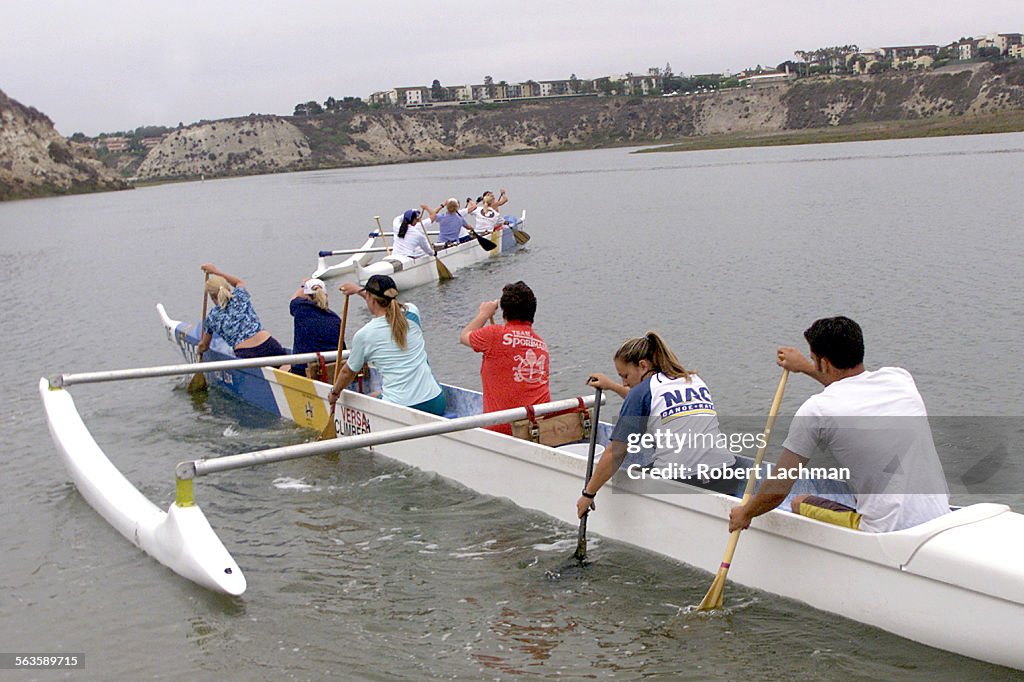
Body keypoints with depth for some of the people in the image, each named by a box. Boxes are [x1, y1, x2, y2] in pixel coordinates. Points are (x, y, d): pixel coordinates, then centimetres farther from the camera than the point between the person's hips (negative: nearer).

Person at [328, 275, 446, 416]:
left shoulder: (364, 335, -5)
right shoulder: (412, 312, 4)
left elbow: (348, 372, 13)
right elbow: (386, 303, 31)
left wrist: (334, 393, 33)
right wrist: (358, 290, 44)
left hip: (400, 408, -5)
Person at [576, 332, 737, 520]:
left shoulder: (642, 390, 0)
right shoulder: (696, 380, 19)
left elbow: (616, 453, -4)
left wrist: (588, 494, 5)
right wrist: (612, 386, 47)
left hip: (678, 482, -6)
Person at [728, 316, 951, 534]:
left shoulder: (816, 410, -9)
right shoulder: (900, 378, 7)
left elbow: (778, 490, -3)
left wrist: (745, 513, 16)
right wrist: (806, 368, 45)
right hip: (944, 521, 6)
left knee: (799, 504, 16)